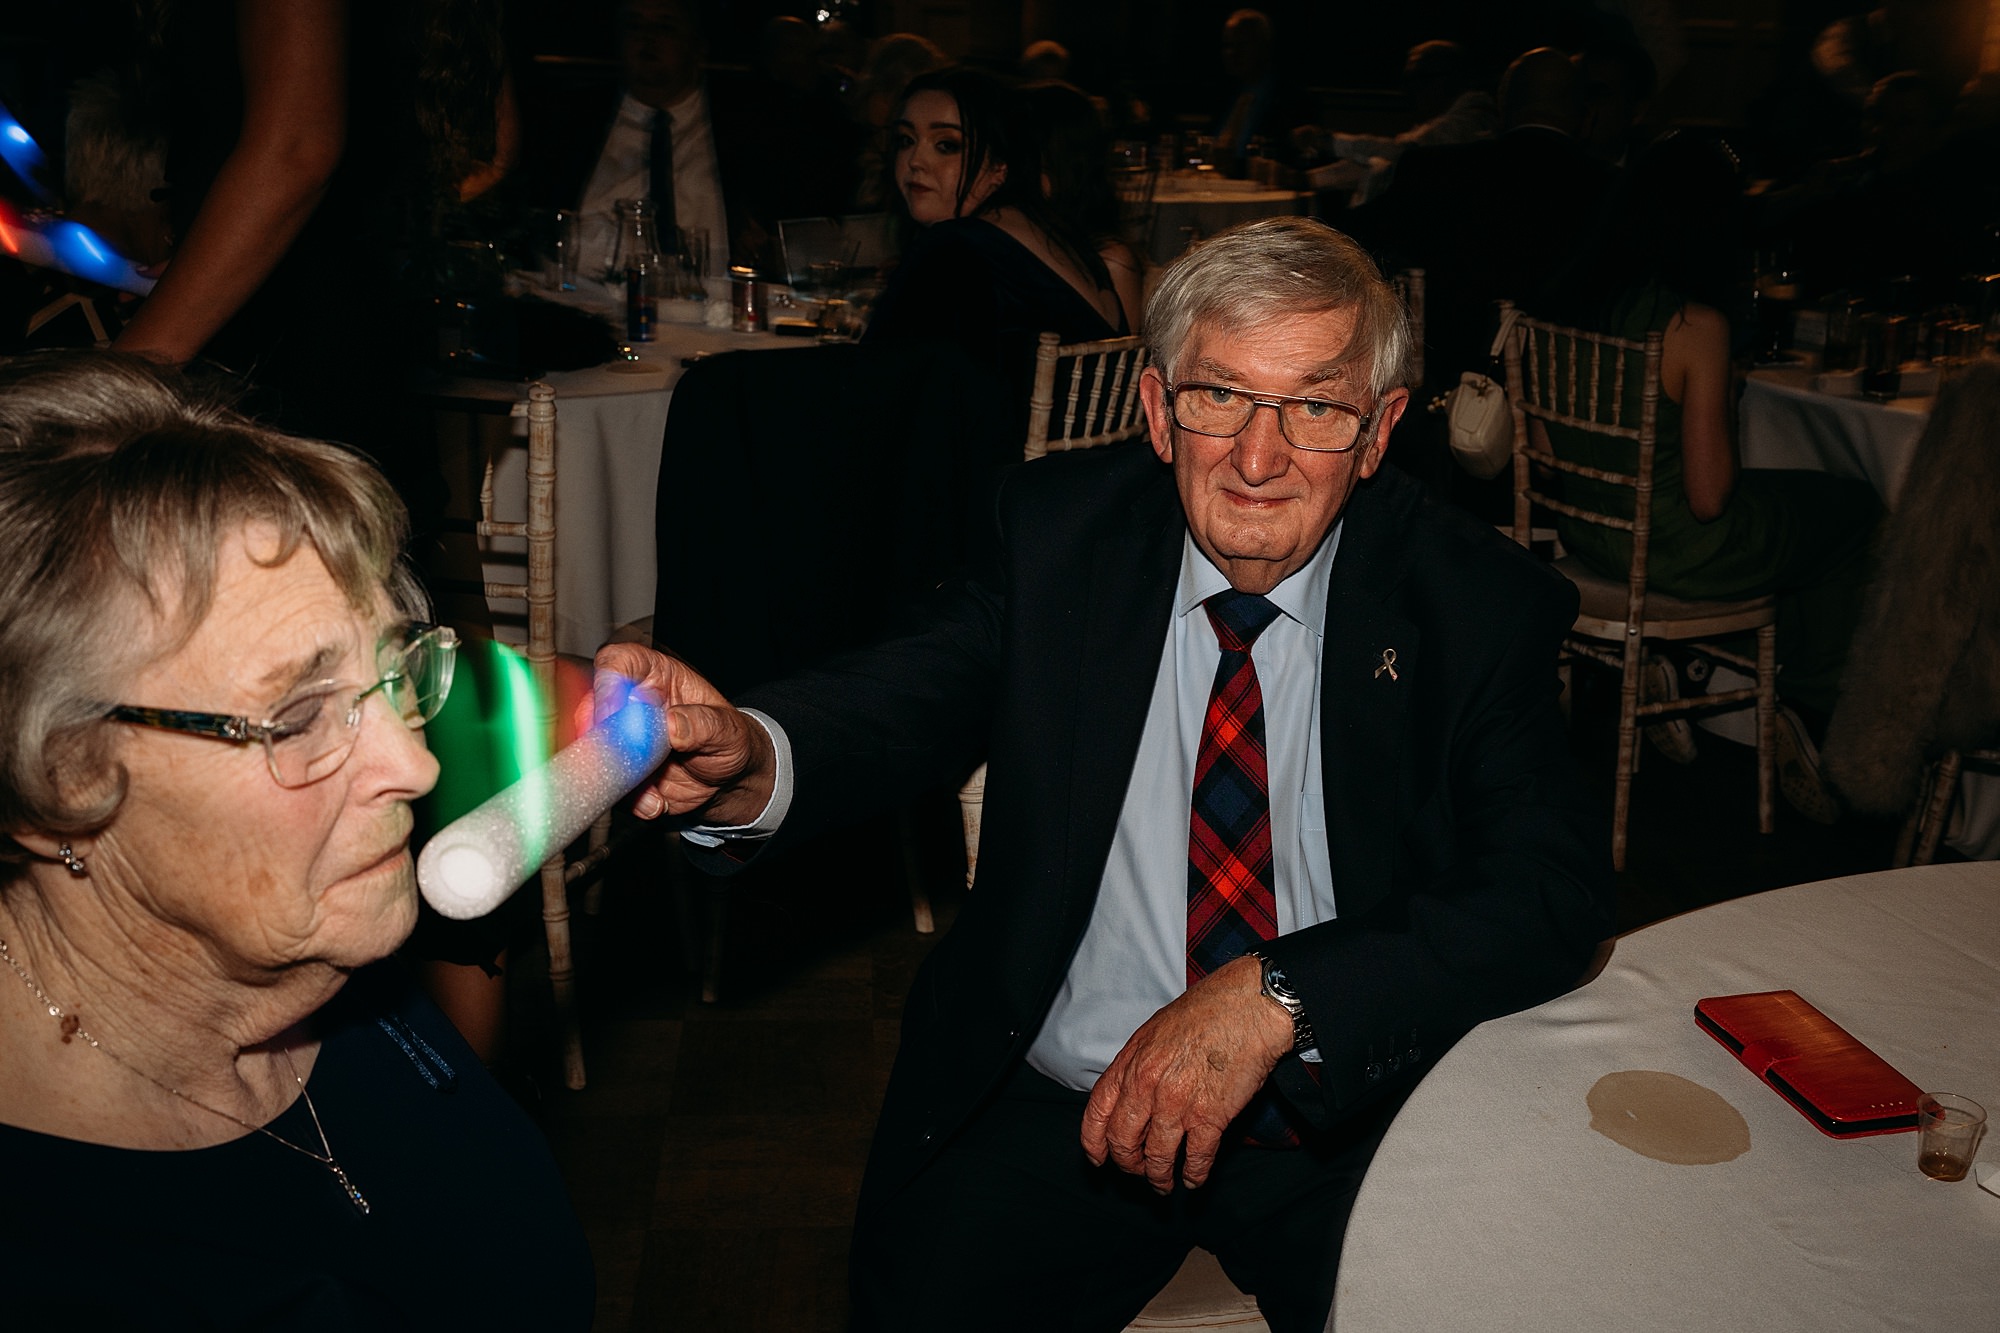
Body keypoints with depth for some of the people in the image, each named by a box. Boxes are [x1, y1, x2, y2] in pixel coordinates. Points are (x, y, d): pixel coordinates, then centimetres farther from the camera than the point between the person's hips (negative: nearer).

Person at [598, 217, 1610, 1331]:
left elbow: (1561, 891, -13)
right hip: (1062, 1104, 1)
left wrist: (1273, 995, -26)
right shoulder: (1061, 530, -1)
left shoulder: (1479, 601, -6)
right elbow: (911, 692, -13)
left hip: (1349, 1119, 0)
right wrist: (748, 758, -37)